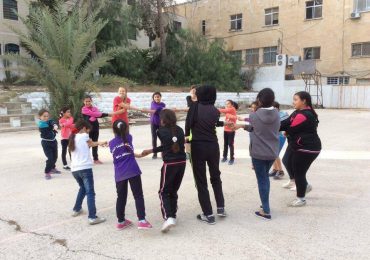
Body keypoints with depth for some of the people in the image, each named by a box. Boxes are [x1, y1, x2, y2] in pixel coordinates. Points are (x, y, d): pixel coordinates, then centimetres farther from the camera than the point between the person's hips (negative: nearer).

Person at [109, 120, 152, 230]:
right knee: (138, 196, -1)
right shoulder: (128, 137, 4)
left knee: (121, 197, 15)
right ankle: (142, 220, -9)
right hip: (132, 171, -3)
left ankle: (121, 221, 25)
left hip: (119, 174, 4)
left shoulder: (111, 143, 10)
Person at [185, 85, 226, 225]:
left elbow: (188, 125, -8)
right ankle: (221, 207, 25)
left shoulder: (195, 107, -8)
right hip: (213, 146, 4)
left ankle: (208, 214, 8)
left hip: (198, 146, -4)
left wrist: (186, 136, 8)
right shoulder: (215, 111, 1)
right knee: (216, 176, 23)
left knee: (201, 181, 5)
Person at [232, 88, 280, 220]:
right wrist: (242, 126, 16)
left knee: (262, 180, 4)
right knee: (265, 177, 22)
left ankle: (266, 211, 7)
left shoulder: (255, 115, -14)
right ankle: (265, 204, 31)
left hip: (258, 153, -4)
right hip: (272, 153, 4)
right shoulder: (276, 114, -2)